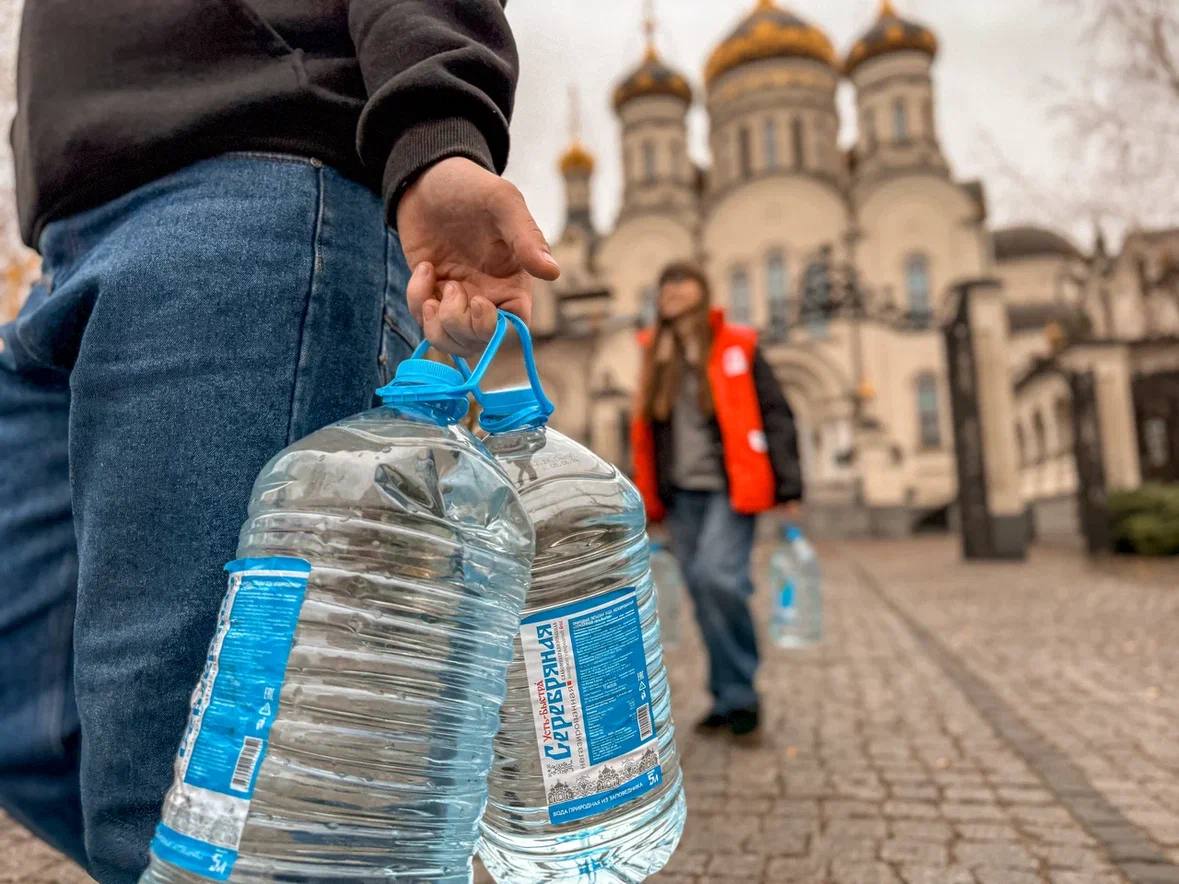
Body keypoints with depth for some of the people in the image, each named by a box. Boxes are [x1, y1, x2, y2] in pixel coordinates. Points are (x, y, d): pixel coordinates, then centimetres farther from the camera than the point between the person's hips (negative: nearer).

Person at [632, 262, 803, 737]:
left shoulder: (736, 347, 0)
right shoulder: (656, 355, 12)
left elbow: (775, 417, -2)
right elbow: (646, 430, 18)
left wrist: (788, 490, -7)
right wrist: (649, 501, 16)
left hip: (730, 489, -4)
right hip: (681, 495, 5)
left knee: (718, 577, -21)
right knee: (703, 596, 6)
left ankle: (738, 693, -1)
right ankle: (729, 697, 20)